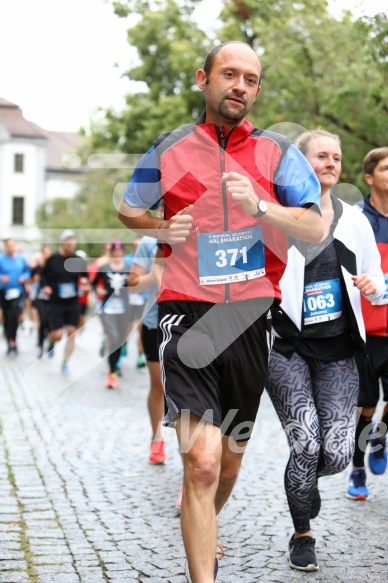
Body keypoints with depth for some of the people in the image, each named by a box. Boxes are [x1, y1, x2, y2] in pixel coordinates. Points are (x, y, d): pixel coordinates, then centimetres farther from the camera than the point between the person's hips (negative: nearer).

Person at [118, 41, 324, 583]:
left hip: (251, 317, 2)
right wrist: (164, 230, -2)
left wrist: (258, 205, -22)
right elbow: (128, 211, 19)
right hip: (188, 315, -2)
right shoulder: (169, 148, 4)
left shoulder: (277, 151, 3)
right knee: (202, 460, -18)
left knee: (231, 459, 17)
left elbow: (316, 229, -5)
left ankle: (201, 532, 47)